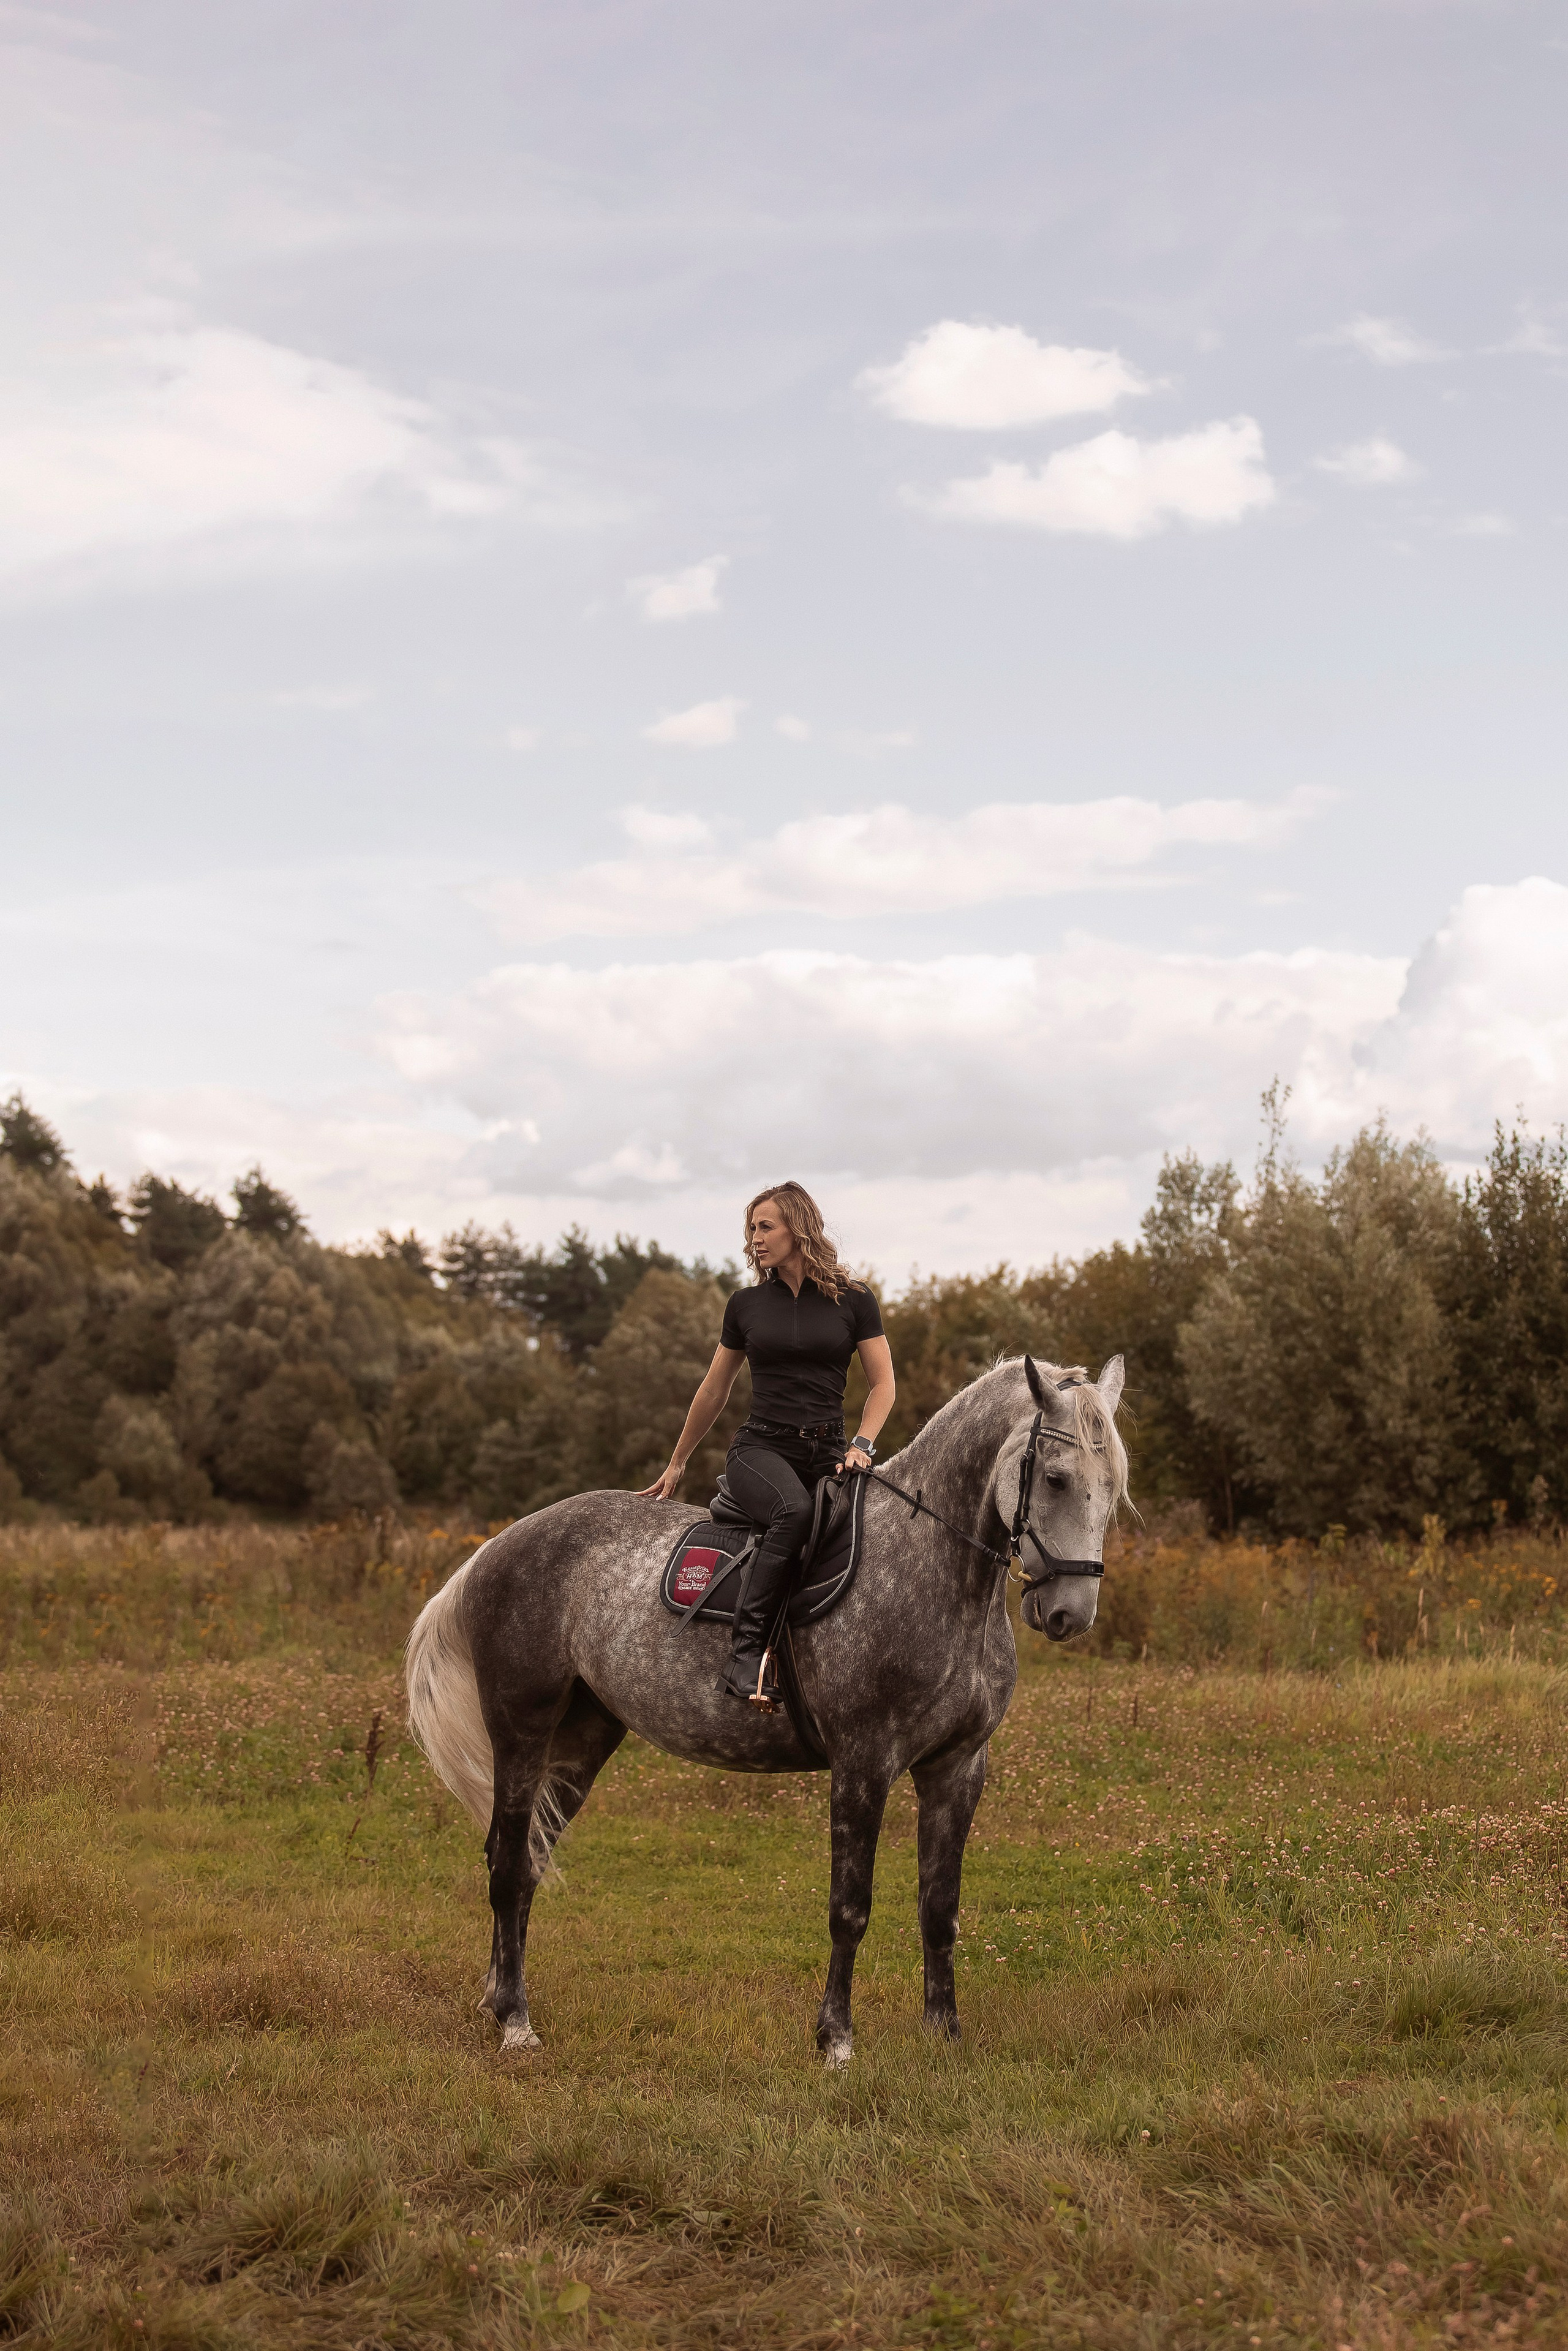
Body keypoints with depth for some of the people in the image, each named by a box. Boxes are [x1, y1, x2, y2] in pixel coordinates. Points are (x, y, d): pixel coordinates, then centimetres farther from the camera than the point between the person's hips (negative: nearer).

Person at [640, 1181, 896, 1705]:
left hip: (826, 1454, 2)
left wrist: (862, 1445, -10)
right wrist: (677, 1464, 27)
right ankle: (747, 1651, -37)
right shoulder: (747, 1305, 11)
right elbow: (714, 1391, 21)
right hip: (760, 1449, -1)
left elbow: (883, 1385, 7)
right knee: (793, 1511, -36)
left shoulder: (854, 1301, 7)